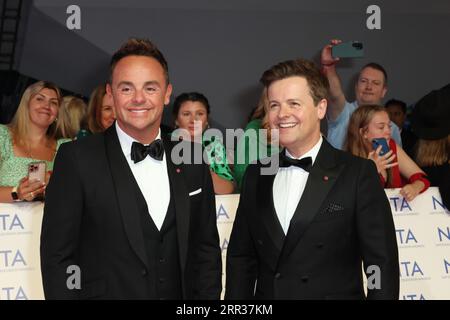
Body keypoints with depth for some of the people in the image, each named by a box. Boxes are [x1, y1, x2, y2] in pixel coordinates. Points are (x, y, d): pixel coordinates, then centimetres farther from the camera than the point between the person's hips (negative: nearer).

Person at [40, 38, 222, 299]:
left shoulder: (192, 163, 0)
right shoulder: (77, 159, -12)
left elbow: (206, 248, 5)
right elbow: (57, 256, -11)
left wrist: (207, 297, -3)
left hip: (181, 293, 4)